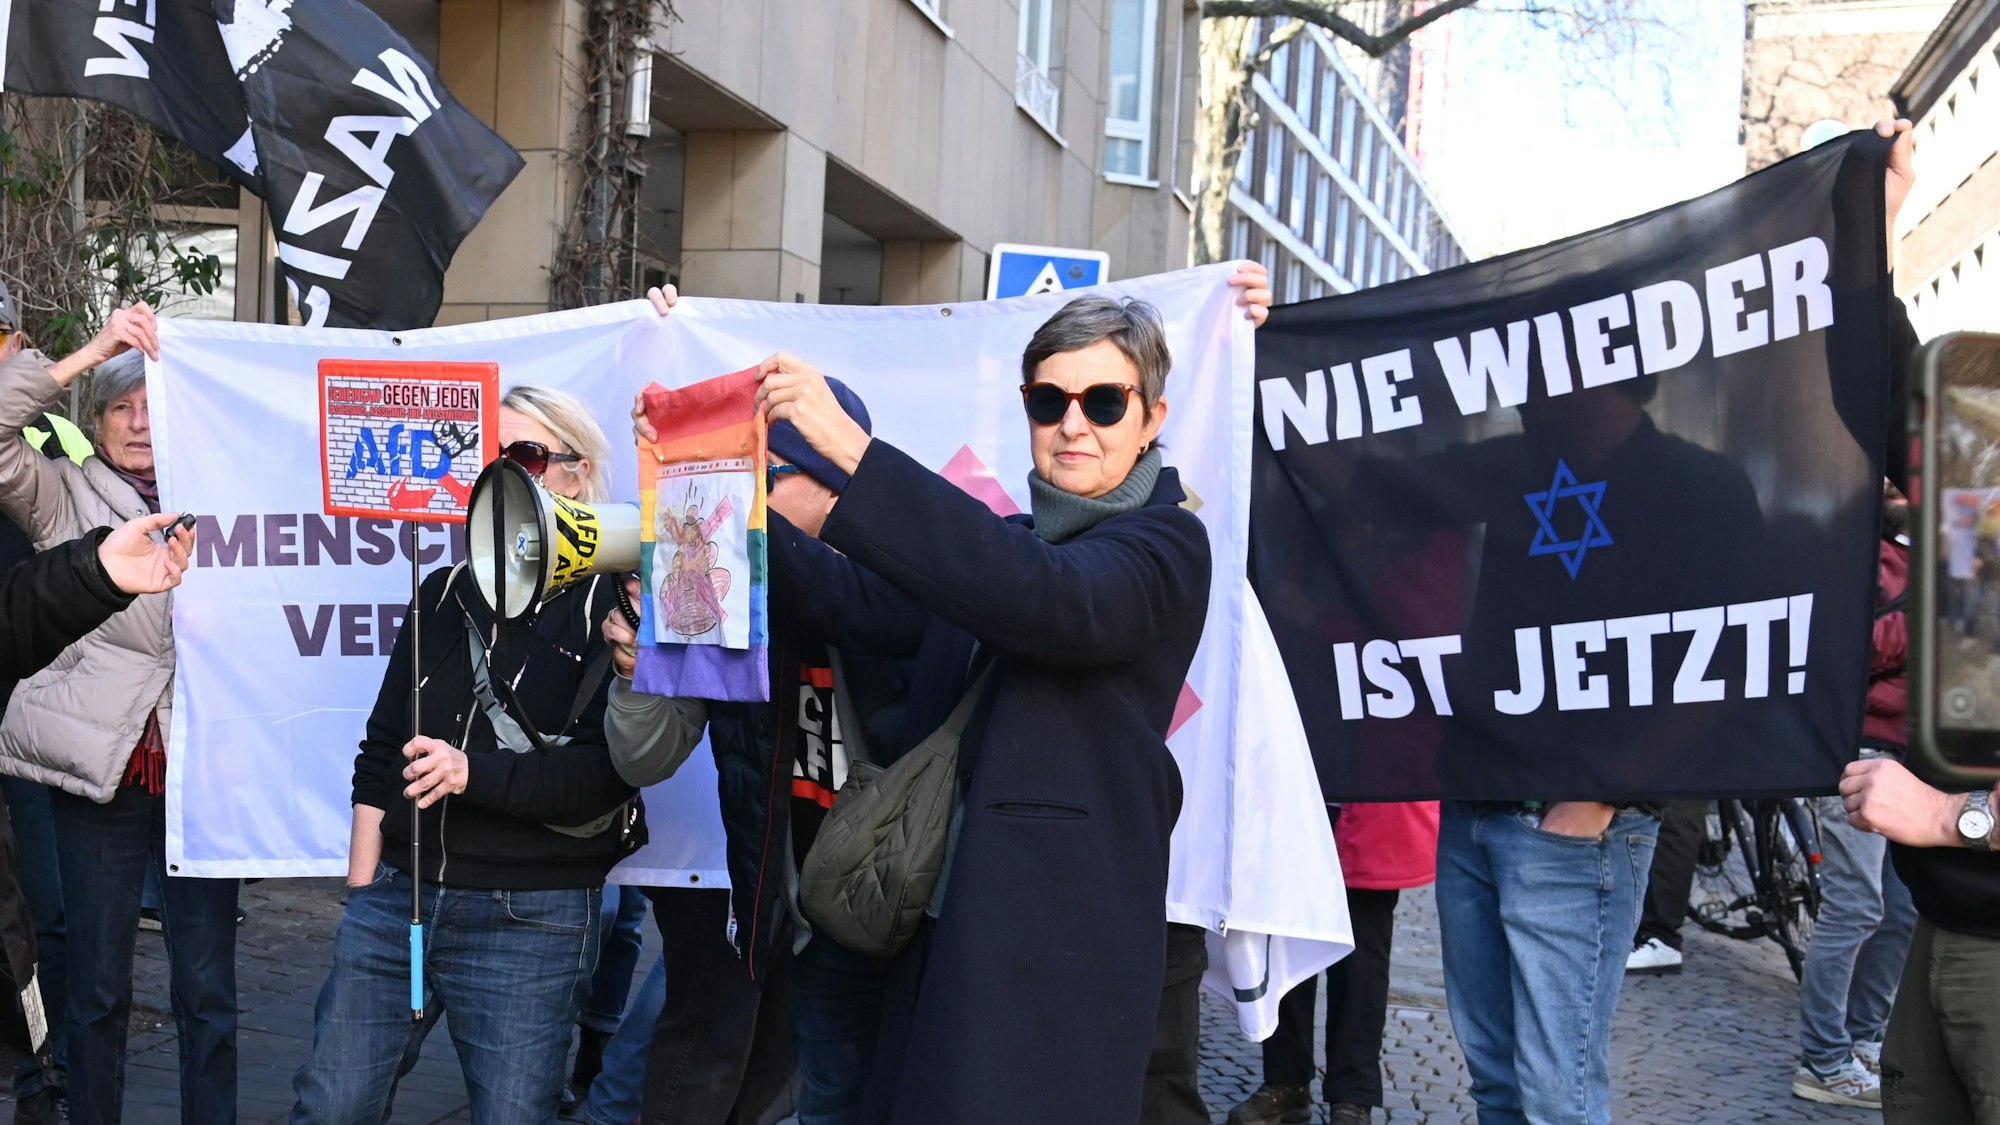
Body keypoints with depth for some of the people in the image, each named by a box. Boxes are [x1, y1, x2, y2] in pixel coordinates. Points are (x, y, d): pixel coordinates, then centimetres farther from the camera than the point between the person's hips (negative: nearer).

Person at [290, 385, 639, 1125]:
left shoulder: (612, 604, -5)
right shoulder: (446, 592, 11)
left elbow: (607, 772, -14)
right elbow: (380, 752, 12)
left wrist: (473, 774, -25)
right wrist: (363, 892, 6)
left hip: (533, 920, -5)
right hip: (396, 896, 5)